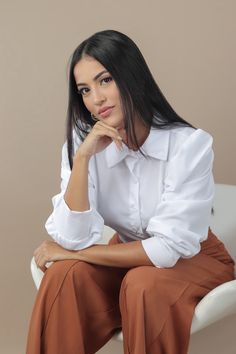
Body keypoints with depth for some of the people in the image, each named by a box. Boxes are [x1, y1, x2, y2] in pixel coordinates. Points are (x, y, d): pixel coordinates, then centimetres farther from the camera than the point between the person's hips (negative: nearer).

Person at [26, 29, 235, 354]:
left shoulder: (190, 144, -26)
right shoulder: (81, 144, -13)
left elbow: (168, 249, -25)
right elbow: (73, 239, -20)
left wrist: (70, 252, -19)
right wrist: (82, 158, -30)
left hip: (194, 260, -3)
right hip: (130, 257, 3)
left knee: (142, 285, -33)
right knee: (65, 275, -24)